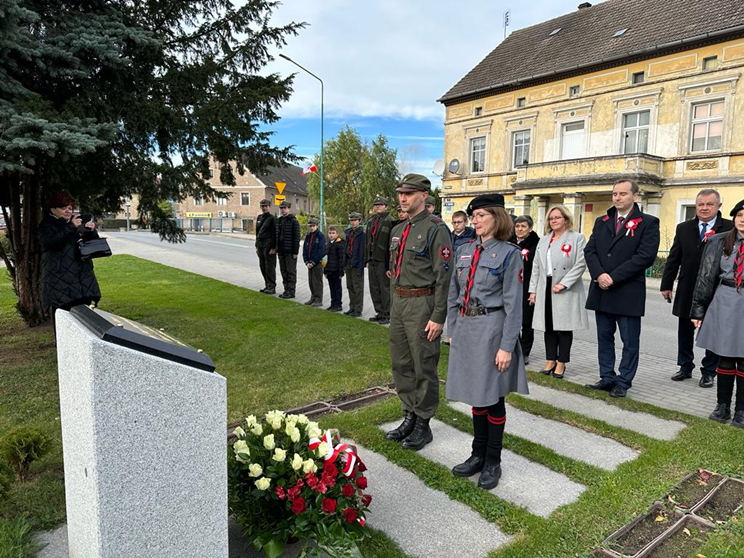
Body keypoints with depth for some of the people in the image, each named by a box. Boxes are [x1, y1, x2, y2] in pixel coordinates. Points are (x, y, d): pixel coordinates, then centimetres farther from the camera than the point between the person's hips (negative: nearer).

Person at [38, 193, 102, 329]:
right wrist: (71, 227, -27)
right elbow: (50, 241, -18)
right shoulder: (46, 226, 3)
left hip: (83, 278, 5)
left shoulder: (77, 223, 17)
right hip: (60, 282, -4)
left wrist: (91, 231, -6)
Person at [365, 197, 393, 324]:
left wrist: (390, 262, -16)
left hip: (383, 260, -8)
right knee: (374, 288, 12)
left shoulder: (389, 222, -9)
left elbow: (392, 243, -13)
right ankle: (379, 312, 22)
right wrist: (367, 259, 15)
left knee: (385, 288, -1)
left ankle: (387, 314, 8)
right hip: (372, 260, 8)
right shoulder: (370, 222, 15)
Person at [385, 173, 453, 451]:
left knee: (424, 367, 2)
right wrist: (394, 306, 18)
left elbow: (444, 276, -16)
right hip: (398, 303, 8)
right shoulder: (398, 230, 13)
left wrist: (438, 317, -18)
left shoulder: (436, 229, -12)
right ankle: (409, 417, 29)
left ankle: (423, 425, 17)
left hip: (422, 304, -8)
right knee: (401, 364, 14)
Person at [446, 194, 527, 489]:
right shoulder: (464, 251, 9)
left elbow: (513, 303, -10)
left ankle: (493, 462, 22)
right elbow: (453, 295, 13)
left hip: (491, 329, -5)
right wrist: (453, 332, 10)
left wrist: (507, 346, -14)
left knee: (492, 396, 6)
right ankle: (478, 454, 30)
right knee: (475, 394, 15)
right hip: (465, 328, 5)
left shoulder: (509, 253, -7)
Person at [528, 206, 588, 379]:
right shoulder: (543, 241, 16)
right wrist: (533, 290, 8)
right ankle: (551, 360, 18)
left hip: (566, 291, -5)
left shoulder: (577, 238, -1)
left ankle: (561, 362, 10)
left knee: (564, 326, 0)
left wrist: (563, 283, -16)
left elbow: (581, 264, -10)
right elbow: (536, 267, 14)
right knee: (549, 326, 8)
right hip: (546, 289, 5)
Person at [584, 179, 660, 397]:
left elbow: (645, 256, -13)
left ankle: (623, 382, 17)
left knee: (630, 341, 5)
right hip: (601, 291, 5)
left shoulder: (648, 223, -2)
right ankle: (607, 378, 23)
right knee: (604, 337, 12)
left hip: (629, 293, -5)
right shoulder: (601, 222, 13)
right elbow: (590, 250, 6)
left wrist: (613, 277, -17)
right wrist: (599, 275, -12)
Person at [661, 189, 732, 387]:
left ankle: (709, 372, 21)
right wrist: (666, 285, 4)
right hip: (687, 291, 3)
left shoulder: (730, 228, -6)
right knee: (685, 331, 13)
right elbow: (674, 259, 6)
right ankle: (685, 367, 28)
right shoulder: (683, 228, 5)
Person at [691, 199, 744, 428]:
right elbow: (706, 276, 5)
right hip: (723, 304, 1)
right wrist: (698, 309, 3)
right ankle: (723, 406, 21)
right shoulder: (719, 242, 3)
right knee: (725, 357, 8)